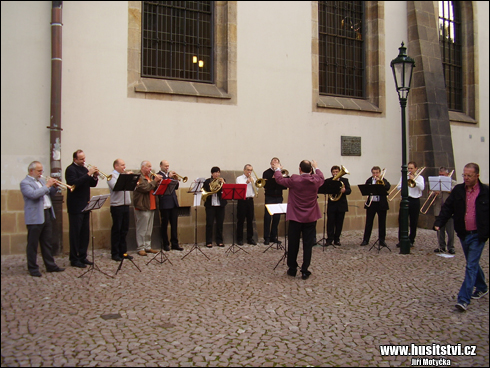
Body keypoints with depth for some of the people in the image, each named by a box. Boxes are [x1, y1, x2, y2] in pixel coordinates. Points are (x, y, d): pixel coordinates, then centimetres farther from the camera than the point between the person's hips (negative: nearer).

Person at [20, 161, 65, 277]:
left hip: (47, 214, 8)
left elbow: (50, 194, 22)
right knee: (32, 244, 2)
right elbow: (34, 194, -25)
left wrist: (54, 187, 3)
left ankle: (50, 265, 21)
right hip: (35, 218, -8)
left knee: (47, 243, 14)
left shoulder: (41, 180, 16)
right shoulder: (25, 183, -9)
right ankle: (32, 268, 10)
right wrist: (47, 185, -19)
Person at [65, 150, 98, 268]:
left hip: (85, 205, 8)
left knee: (85, 232, 10)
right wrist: (89, 174, -24)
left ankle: (82, 257, 18)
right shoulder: (70, 169, -8)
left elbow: (92, 184, 16)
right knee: (75, 233, -3)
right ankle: (74, 259, 4)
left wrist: (95, 176, -3)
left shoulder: (84, 169, 15)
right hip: (76, 207, -8)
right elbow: (74, 183, -24)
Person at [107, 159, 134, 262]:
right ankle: (115, 254, 8)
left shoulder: (124, 175, 18)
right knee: (116, 230, 0)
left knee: (124, 230, 11)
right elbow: (115, 187, -21)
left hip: (126, 206, 7)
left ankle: (123, 252, 20)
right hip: (117, 206, -7)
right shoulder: (112, 176, -5)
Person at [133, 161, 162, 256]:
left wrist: (158, 182, 0)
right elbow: (145, 188, -23)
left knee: (149, 229, 12)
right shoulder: (139, 178, -9)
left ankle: (147, 247, 19)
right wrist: (155, 181, -16)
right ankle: (140, 248, 2)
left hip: (151, 207, 9)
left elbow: (155, 189, 17)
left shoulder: (149, 177, 19)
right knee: (142, 229, -4)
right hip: (142, 207, -9)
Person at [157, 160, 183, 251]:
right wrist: (169, 177, -18)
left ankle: (175, 244, 11)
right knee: (164, 225, 2)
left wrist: (176, 179, -4)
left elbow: (176, 187, 14)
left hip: (174, 202, 6)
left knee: (174, 224, 6)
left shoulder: (171, 174, 17)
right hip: (164, 203, -6)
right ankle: (165, 244, 11)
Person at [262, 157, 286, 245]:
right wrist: (273, 178, -21)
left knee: (277, 218, 6)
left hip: (278, 198, 3)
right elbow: (265, 185, -12)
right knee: (267, 217, -3)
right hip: (269, 198, -3)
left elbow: (285, 186, 0)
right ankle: (266, 238, 4)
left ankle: (273, 236, 16)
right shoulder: (267, 173, 1)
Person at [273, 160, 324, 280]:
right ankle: (305, 271, 9)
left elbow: (279, 179, 2)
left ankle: (292, 269, 21)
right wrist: (316, 167, 36)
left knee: (293, 244, 10)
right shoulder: (316, 180, -6)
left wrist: (277, 169, 21)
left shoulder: (294, 180, -14)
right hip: (311, 218, 2)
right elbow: (321, 178, 19)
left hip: (295, 217, -2)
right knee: (308, 245, 6)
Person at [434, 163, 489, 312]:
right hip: (463, 234, 5)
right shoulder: (458, 190, 2)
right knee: (472, 264, 20)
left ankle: (464, 299, -6)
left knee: (471, 266, -7)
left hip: (477, 235, -5)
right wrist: (439, 223, -14)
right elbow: (447, 208, 0)